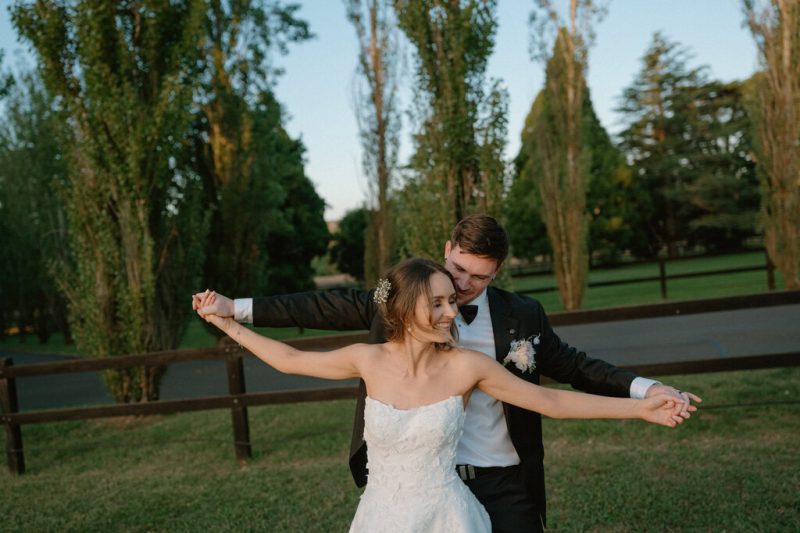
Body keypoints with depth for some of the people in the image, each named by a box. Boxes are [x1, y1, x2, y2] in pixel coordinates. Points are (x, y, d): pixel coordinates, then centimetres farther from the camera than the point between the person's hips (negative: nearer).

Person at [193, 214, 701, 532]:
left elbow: (571, 365, 2)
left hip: (505, 482, 0)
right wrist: (237, 308, 1)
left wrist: (643, 388, -12)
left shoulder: (522, 315, -2)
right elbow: (333, 306, 1)